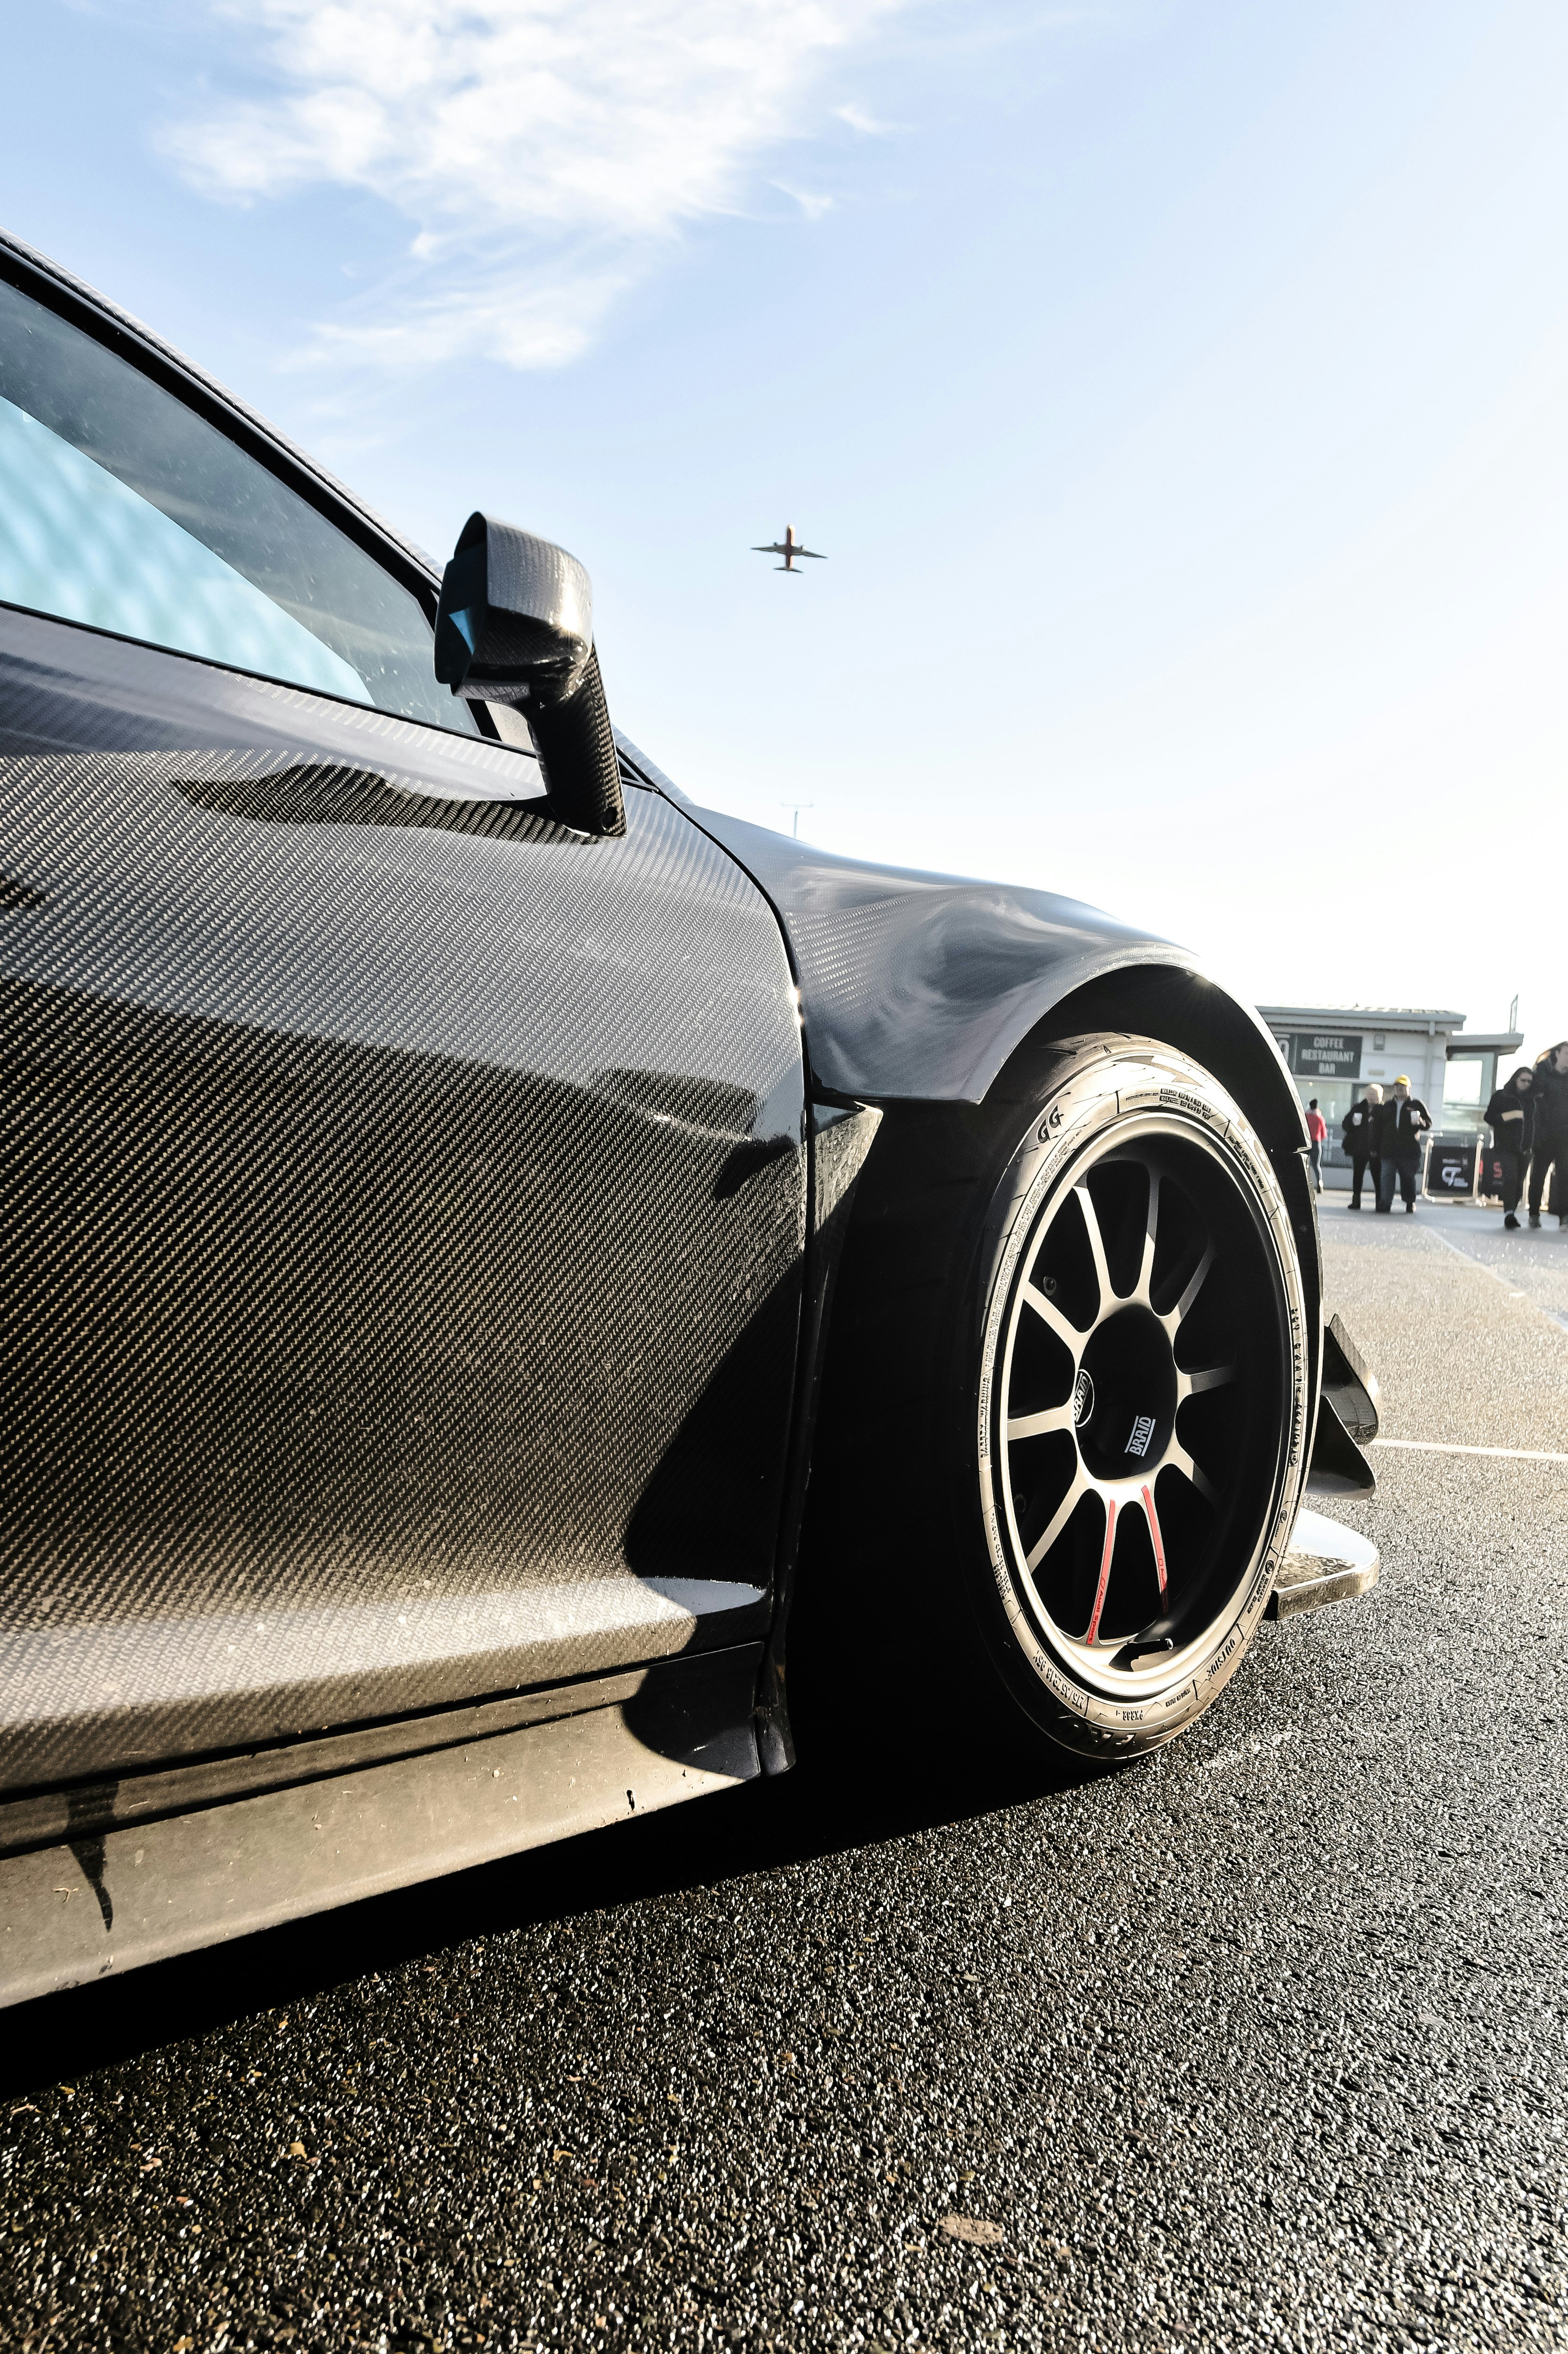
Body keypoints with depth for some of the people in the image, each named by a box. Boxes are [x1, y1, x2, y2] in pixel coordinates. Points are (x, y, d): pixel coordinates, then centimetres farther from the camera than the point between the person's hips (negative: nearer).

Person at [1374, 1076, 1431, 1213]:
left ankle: (1410, 1204, 16)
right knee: (1386, 1177, -3)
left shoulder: (1416, 1104, 6)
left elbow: (1429, 1123, 5)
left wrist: (1420, 1122, -18)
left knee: (1408, 1178, 4)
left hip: (1409, 1150, -3)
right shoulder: (1388, 1106, 16)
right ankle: (1385, 1205, -2)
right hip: (1389, 1150, 3)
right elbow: (1380, 1127, 17)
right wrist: (1378, 1147, 10)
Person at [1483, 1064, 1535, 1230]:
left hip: (1524, 1148, 5)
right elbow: (1489, 1118, -7)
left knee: (1519, 1182, 4)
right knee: (1511, 1178, -21)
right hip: (1505, 1147, -5)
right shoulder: (1501, 1096, 0)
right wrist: (1511, 1115, -17)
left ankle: (1512, 1213, 12)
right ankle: (1509, 1215, -28)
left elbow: (1533, 1122, 24)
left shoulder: (1530, 1099, 14)